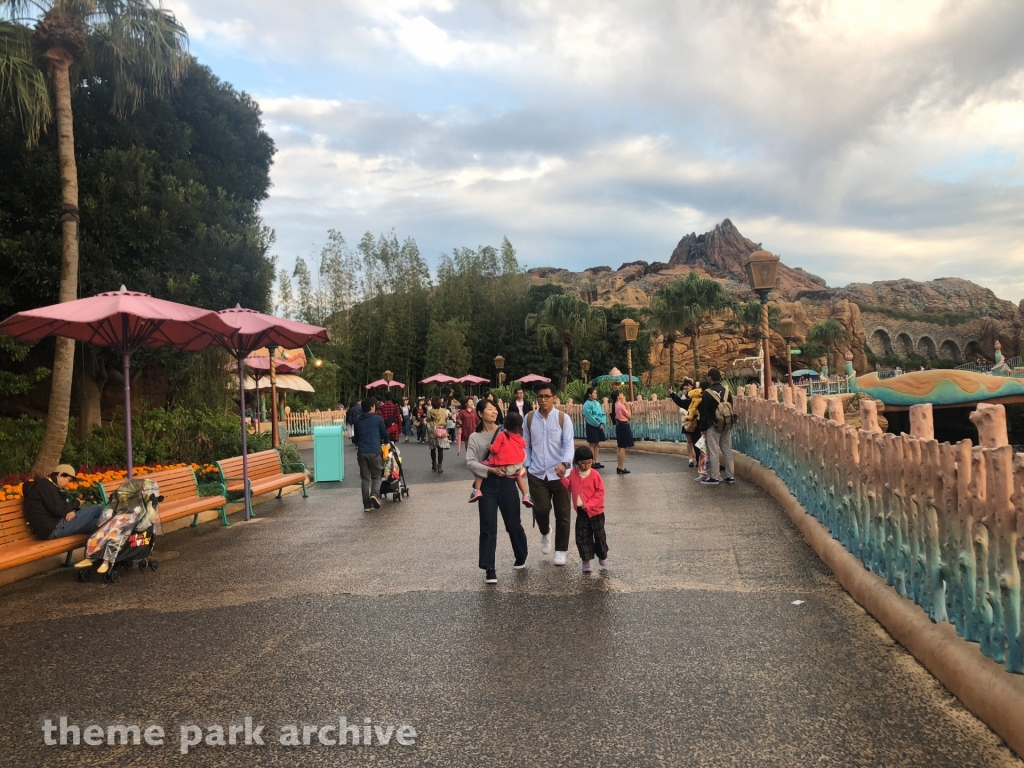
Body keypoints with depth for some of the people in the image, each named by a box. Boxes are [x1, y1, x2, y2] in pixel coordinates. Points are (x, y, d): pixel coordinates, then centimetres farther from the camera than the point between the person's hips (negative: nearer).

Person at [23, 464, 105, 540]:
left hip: (51, 529, 10)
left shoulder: (47, 485, 23)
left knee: (96, 522, 0)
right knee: (96, 509, -4)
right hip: (53, 529, -10)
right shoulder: (45, 485, -10)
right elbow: (59, 510, -20)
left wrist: (71, 510, -4)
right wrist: (76, 503, -1)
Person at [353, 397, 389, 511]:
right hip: (374, 451, -3)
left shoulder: (357, 421, 13)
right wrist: (386, 442, 31)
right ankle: (374, 493, -19)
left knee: (365, 479, 8)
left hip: (361, 452, 3)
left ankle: (367, 505, 4)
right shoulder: (377, 419, 1)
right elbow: (385, 434, 10)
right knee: (376, 476, 9)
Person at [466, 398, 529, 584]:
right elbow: (470, 462, -7)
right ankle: (489, 568, -1)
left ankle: (521, 557, 34)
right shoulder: (475, 437, 3)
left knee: (513, 523, 11)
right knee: (488, 527, -4)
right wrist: (491, 470, -18)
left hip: (506, 481, 1)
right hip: (486, 484, -1)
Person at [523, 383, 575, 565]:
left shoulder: (563, 418, -6)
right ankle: (545, 533, 29)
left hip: (559, 473, -1)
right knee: (541, 509, -6)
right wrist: (526, 465, 1)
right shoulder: (530, 418, 2)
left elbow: (569, 444, -14)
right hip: (537, 473, 1)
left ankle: (560, 550, 23)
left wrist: (565, 463, -30)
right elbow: (526, 445, 9)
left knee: (562, 513, 5)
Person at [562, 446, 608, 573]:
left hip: (595, 511, -3)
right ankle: (586, 560, 14)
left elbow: (600, 492, -13)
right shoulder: (573, 474, -1)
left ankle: (602, 556, 34)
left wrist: (589, 504, -19)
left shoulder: (595, 474, -14)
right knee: (582, 537, 4)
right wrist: (562, 477, 1)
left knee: (599, 535, 11)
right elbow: (569, 486, 15)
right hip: (581, 512, 3)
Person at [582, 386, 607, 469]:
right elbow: (590, 417, -17)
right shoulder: (587, 404, -12)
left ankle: (596, 462, 16)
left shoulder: (597, 403, 11)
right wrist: (598, 424, -13)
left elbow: (603, 414, 10)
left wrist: (602, 423, -6)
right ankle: (592, 462, 4)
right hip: (592, 426, -7)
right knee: (592, 445, -1)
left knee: (597, 444, 10)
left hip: (599, 426, 7)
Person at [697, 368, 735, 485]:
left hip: (713, 426, -6)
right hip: (727, 425, 6)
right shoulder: (727, 391, 6)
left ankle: (714, 477, 1)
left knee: (713, 452, -1)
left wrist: (703, 428, -3)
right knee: (727, 450, 10)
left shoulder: (707, 393, -11)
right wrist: (730, 424, 18)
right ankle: (730, 476, 14)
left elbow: (704, 413, -9)